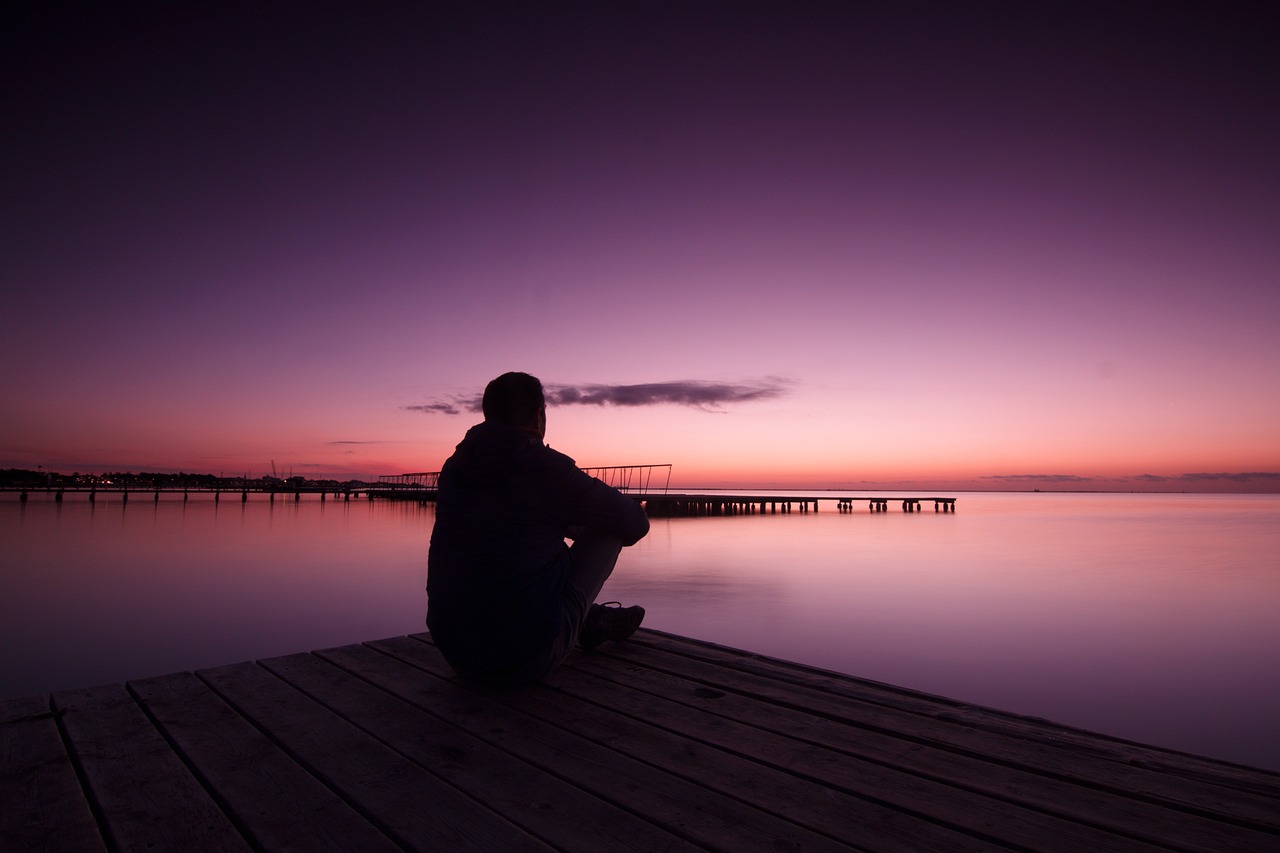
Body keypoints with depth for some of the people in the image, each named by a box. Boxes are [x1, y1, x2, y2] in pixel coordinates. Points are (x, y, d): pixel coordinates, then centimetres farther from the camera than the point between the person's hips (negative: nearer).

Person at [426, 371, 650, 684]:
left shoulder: (454, 468, 5)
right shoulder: (549, 467, -13)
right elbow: (636, 523, -2)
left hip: (455, 654, 6)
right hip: (527, 660, -6)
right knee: (607, 529, 7)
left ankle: (591, 619, 40)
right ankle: (592, 620, 29)